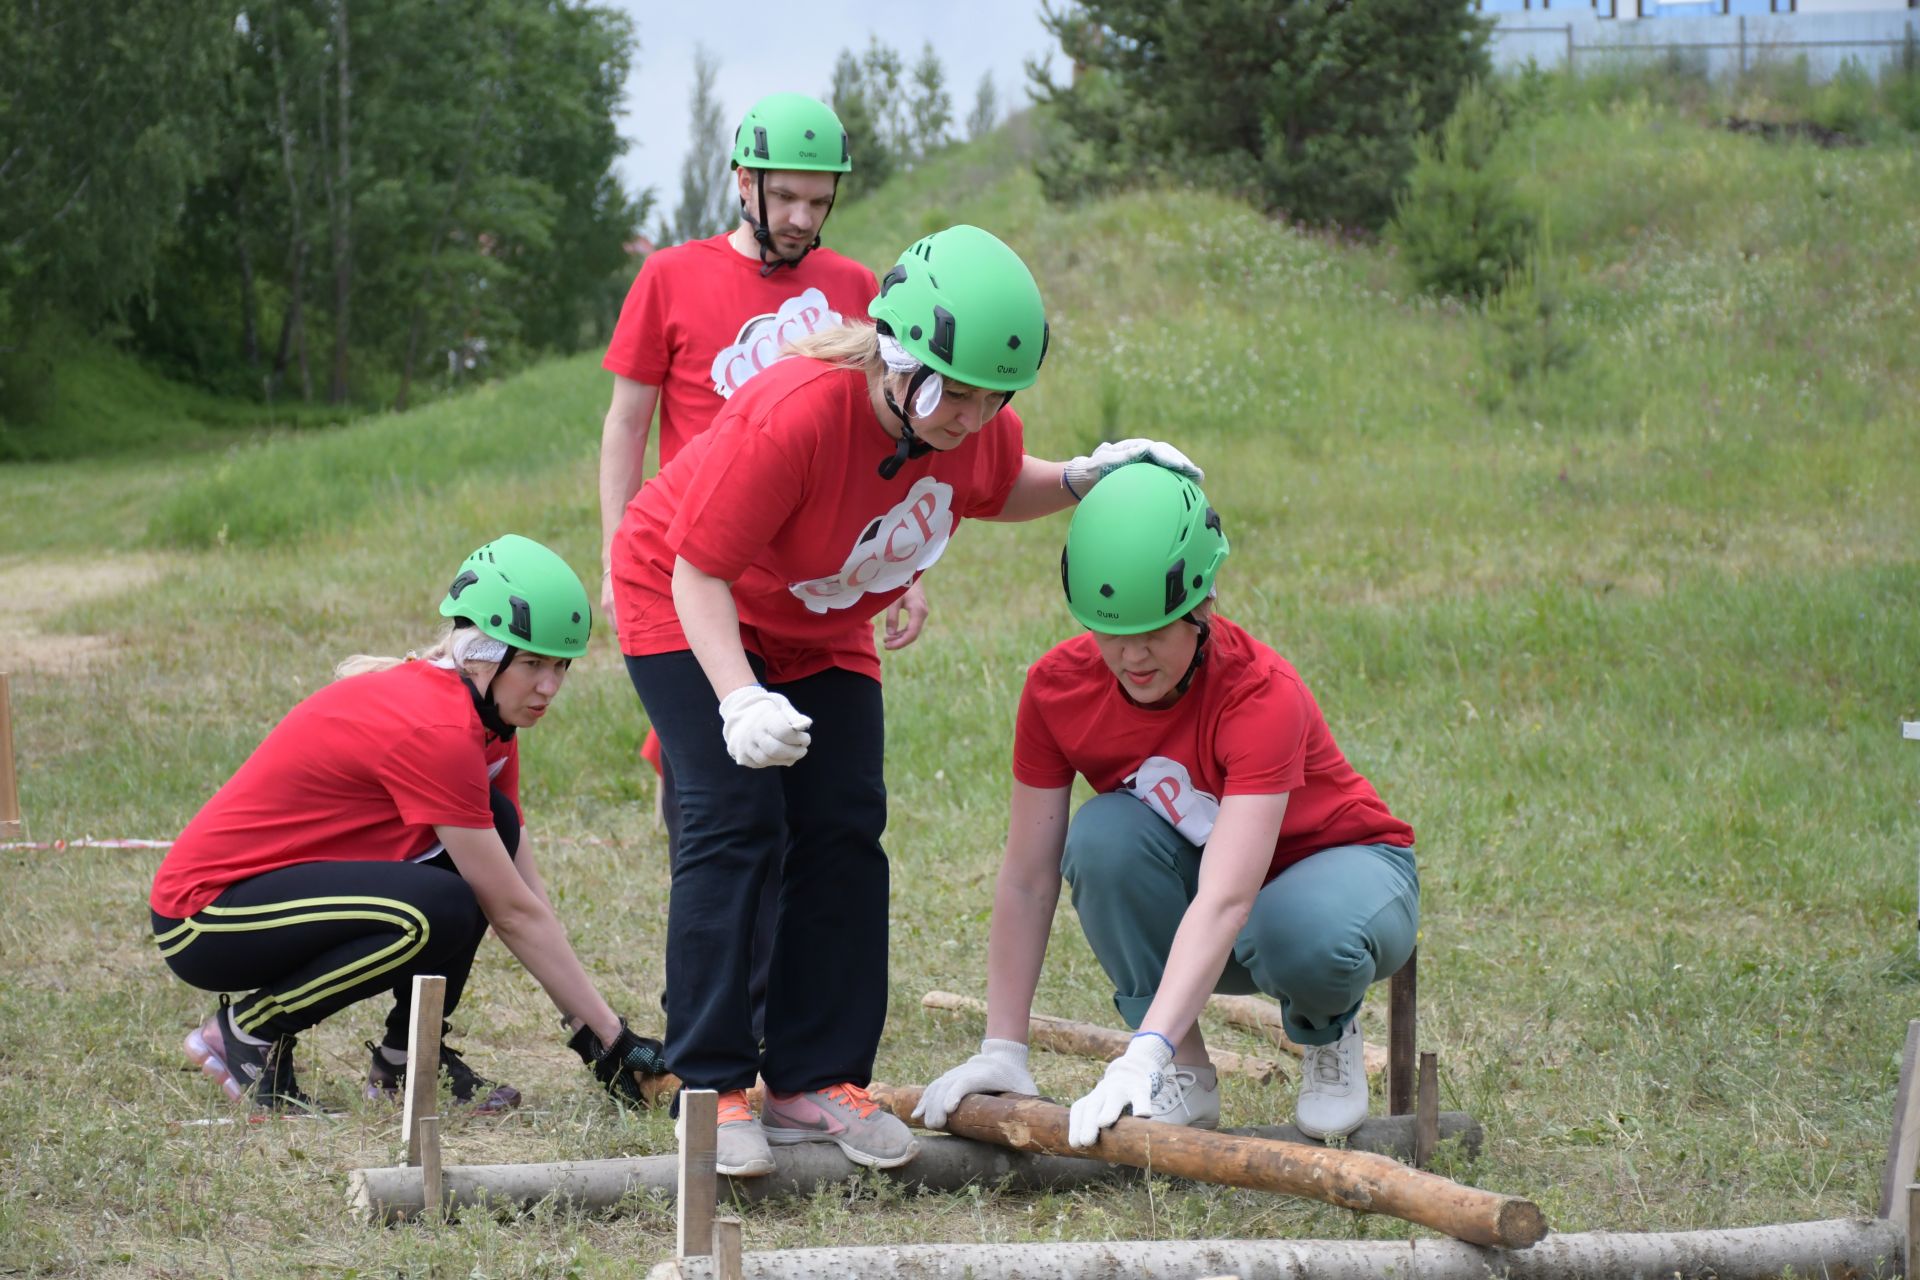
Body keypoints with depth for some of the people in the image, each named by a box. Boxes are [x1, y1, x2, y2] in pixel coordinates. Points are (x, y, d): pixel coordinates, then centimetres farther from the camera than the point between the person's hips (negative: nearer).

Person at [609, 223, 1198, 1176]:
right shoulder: (794, 416, -38)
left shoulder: (976, 425, -17)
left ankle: (815, 1082, 2)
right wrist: (740, 700, -46)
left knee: (844, 831, -4)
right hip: (689, 607, -6)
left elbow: (996, 492, 9)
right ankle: (712, 1089, -13)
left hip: (819, 631, 6)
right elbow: (701, 571, -32)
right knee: (737, 825, -18)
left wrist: (1086, 480, -11)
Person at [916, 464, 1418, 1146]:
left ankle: (1329, 1036, -2)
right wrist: (1002, 1052, -19)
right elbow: (1026, 882, -13)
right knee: (1105, 833, -30)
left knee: (1306, 941, -40)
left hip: (1343, 862, -4)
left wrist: (1142, 1055, -55)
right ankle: (1186, 1075, -15)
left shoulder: (1262, 695, -34)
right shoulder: (1057, 687, -19)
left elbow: (1225, 901, -45)